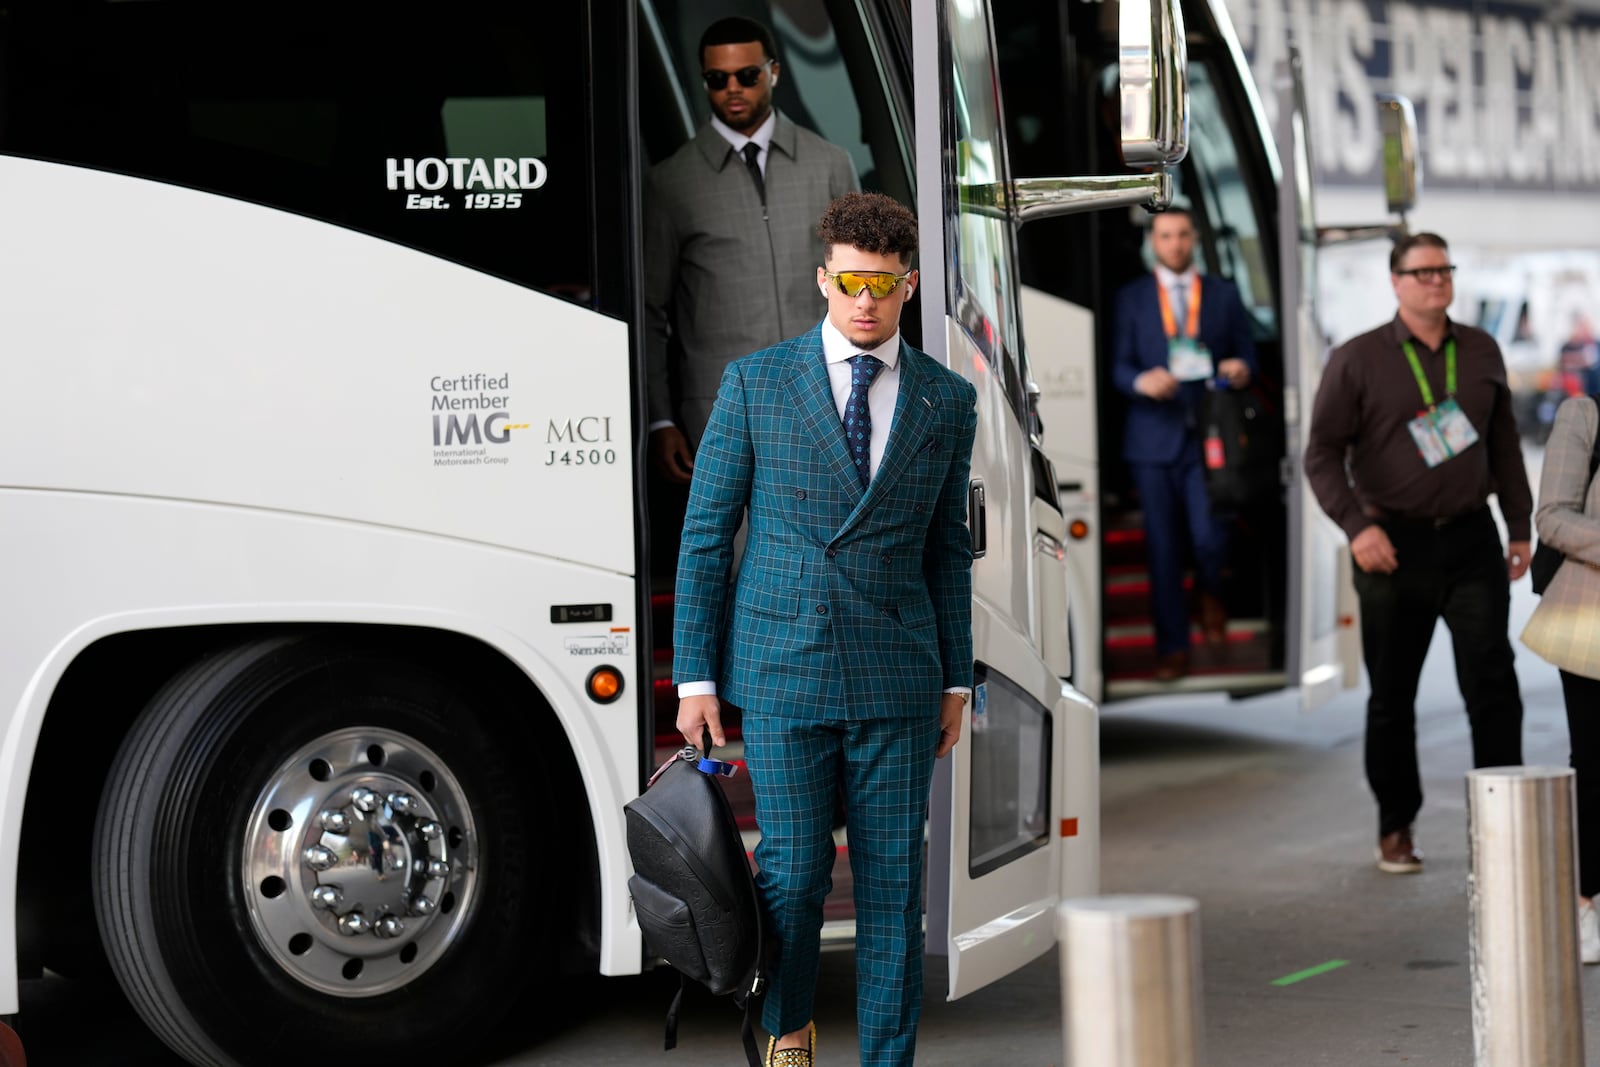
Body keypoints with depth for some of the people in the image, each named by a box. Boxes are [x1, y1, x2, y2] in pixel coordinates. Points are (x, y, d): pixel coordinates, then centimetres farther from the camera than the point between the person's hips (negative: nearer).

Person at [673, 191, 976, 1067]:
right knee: (793, 871, -1)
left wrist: (956, 681, 10)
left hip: (895, 677, 2)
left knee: (893, 882, 2)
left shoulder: (946, 400, 6)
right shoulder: (756, 384, -2)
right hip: (781, 669, -2)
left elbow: (946, 547, 13)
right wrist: (695, 676, -3)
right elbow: (705, 533, 1)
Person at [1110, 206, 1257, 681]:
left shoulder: (1224, 295, 12)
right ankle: (1173, 648, 9)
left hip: (1208, 435, 0)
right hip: (1153, 438, 0)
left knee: (1209, 537, -12)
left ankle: (1210, 591, 23)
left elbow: (1245, 353, 13)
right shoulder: (1131, 299, 9)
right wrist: (1143, 382, -17)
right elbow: (1118, 367, 5)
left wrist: (1240, 369, -11)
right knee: (1162, 549, 1)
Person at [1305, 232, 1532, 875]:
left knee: (1493, 682, -6)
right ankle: (1396, 828, 18)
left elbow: (1503, 442, 18)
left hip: (1470, 539, 2)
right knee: (1391, 696, 6)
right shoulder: (1357, 361, -1)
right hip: (1393, 546, -2)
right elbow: (1321, 453, -3)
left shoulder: (1480, 352, 10)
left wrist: (1519, 526, 15)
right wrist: (1356, 525, -15)